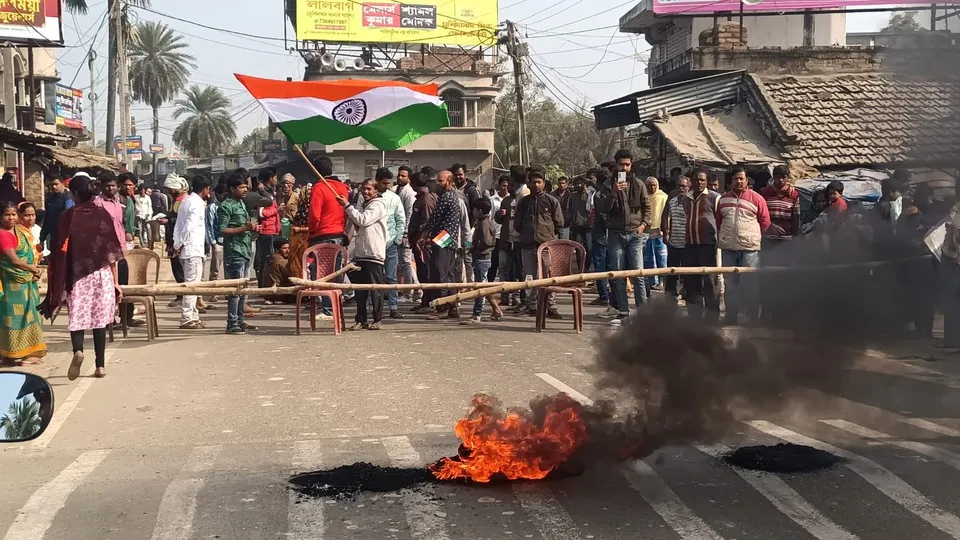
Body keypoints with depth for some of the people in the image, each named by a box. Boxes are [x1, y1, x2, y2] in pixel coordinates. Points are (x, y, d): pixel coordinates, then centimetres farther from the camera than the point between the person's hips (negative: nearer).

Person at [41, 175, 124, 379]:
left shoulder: (69, 216, -5)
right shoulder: (104, 215, 0)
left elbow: (62, 251, -5)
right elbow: (112, 252, 0)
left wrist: (59, 284, 2)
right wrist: (116, 281, 6)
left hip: (77, 274, -2)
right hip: (102, 274, 2)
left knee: (77, 317, 6)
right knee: (99, 319, 9)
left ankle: (77, 350, -22)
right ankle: (100, 365, 10)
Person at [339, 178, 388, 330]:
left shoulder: (377, 205, -4)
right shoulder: (362, 206, 23)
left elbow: (363, 220, -17)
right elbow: (353, 229, 28)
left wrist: (347, 206, -11)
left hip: (374, 253, -8)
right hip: (360, 253, 8)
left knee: (375, 288, -3)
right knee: (360, 289, 9)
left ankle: (377, 319, 2)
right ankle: (361, 319, 14)